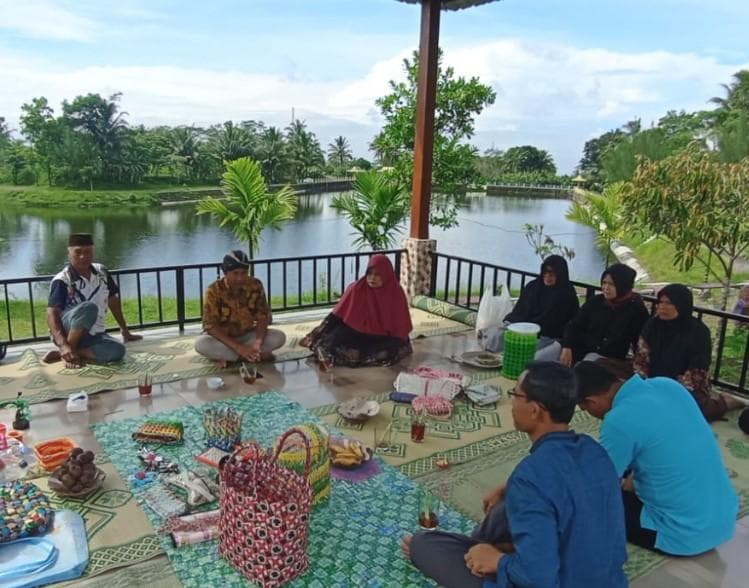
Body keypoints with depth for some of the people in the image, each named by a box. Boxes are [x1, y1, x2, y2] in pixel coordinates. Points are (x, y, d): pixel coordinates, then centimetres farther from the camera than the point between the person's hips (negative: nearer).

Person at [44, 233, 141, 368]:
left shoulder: (102, 273, 5)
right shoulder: (62, 280, -12)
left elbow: (113, 300, 17)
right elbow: (52, 314, -21)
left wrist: (125, 331, 21)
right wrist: (63, 345, -36)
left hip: (94, 335, 5)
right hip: (68, 332, -5)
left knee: (117, 350, -29)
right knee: (89, 307, -37)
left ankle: (60, 354, -16)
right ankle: (69, 349, -19)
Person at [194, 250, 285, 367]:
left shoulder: (255, 285, -13)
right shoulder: (214, 290, -20)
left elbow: (263, 316, -13)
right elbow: (210, 326, -25)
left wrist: (258, 343, -33)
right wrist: (238, 347, -36)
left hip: (247, 335, 2)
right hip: (222, 337, -2)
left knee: (279, 337, -22)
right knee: (201, 344, -34)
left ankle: (226, 356, -19)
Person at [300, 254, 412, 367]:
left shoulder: (396, 294, -12)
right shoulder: (356, 289, -13)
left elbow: (401, 327, -4)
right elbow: (336, 316, -7)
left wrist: (398, 348, -15)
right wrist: (315, 337, -7)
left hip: (382, 339, 1)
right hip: (355, 334, -1)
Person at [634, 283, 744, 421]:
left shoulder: (698, 331, -13)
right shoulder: (653, 324, -2)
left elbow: (697, 371, -15)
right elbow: (642, 356, 1)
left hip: (688, 389, -5)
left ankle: (723, 403, 8)